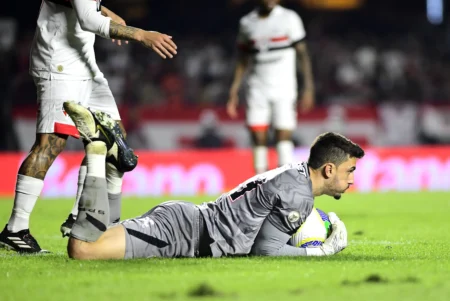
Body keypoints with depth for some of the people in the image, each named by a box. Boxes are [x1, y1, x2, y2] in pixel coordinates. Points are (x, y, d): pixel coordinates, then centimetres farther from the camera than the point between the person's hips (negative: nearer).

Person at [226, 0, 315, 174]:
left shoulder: (289, 18, -1)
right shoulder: (247, 22, 8)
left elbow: (302, 54, -1)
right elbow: (242, 60, 15)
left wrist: (308, 88, -7)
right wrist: (234, 92, 10)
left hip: (284, 88, -3)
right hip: (257, 88, 3)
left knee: (284, 137, -10)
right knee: (258, 139, -1)